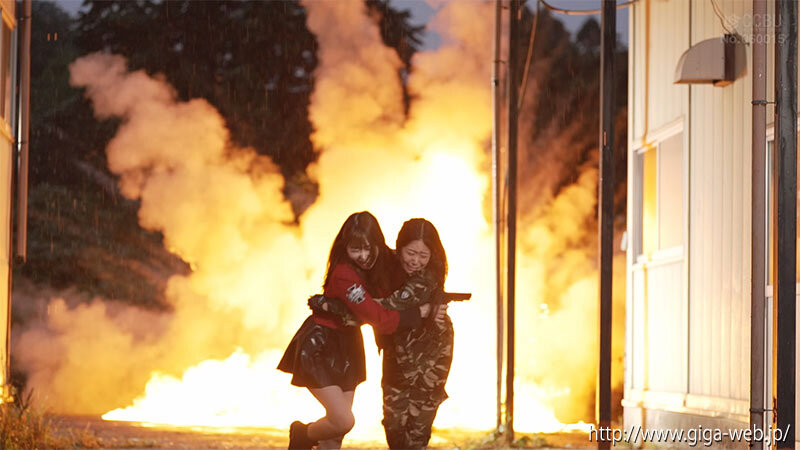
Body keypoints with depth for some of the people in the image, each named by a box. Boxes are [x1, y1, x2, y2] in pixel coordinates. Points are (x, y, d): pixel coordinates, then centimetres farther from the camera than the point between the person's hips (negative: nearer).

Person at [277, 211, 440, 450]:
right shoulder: (344, 275, -28)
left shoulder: (385, 261, -6)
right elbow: (379, 319, -27)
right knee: (344, 421, -14)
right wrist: (418, 314, -17)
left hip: (347, 346, 8)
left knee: (337, 425, 9)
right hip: (319, 349, -8)